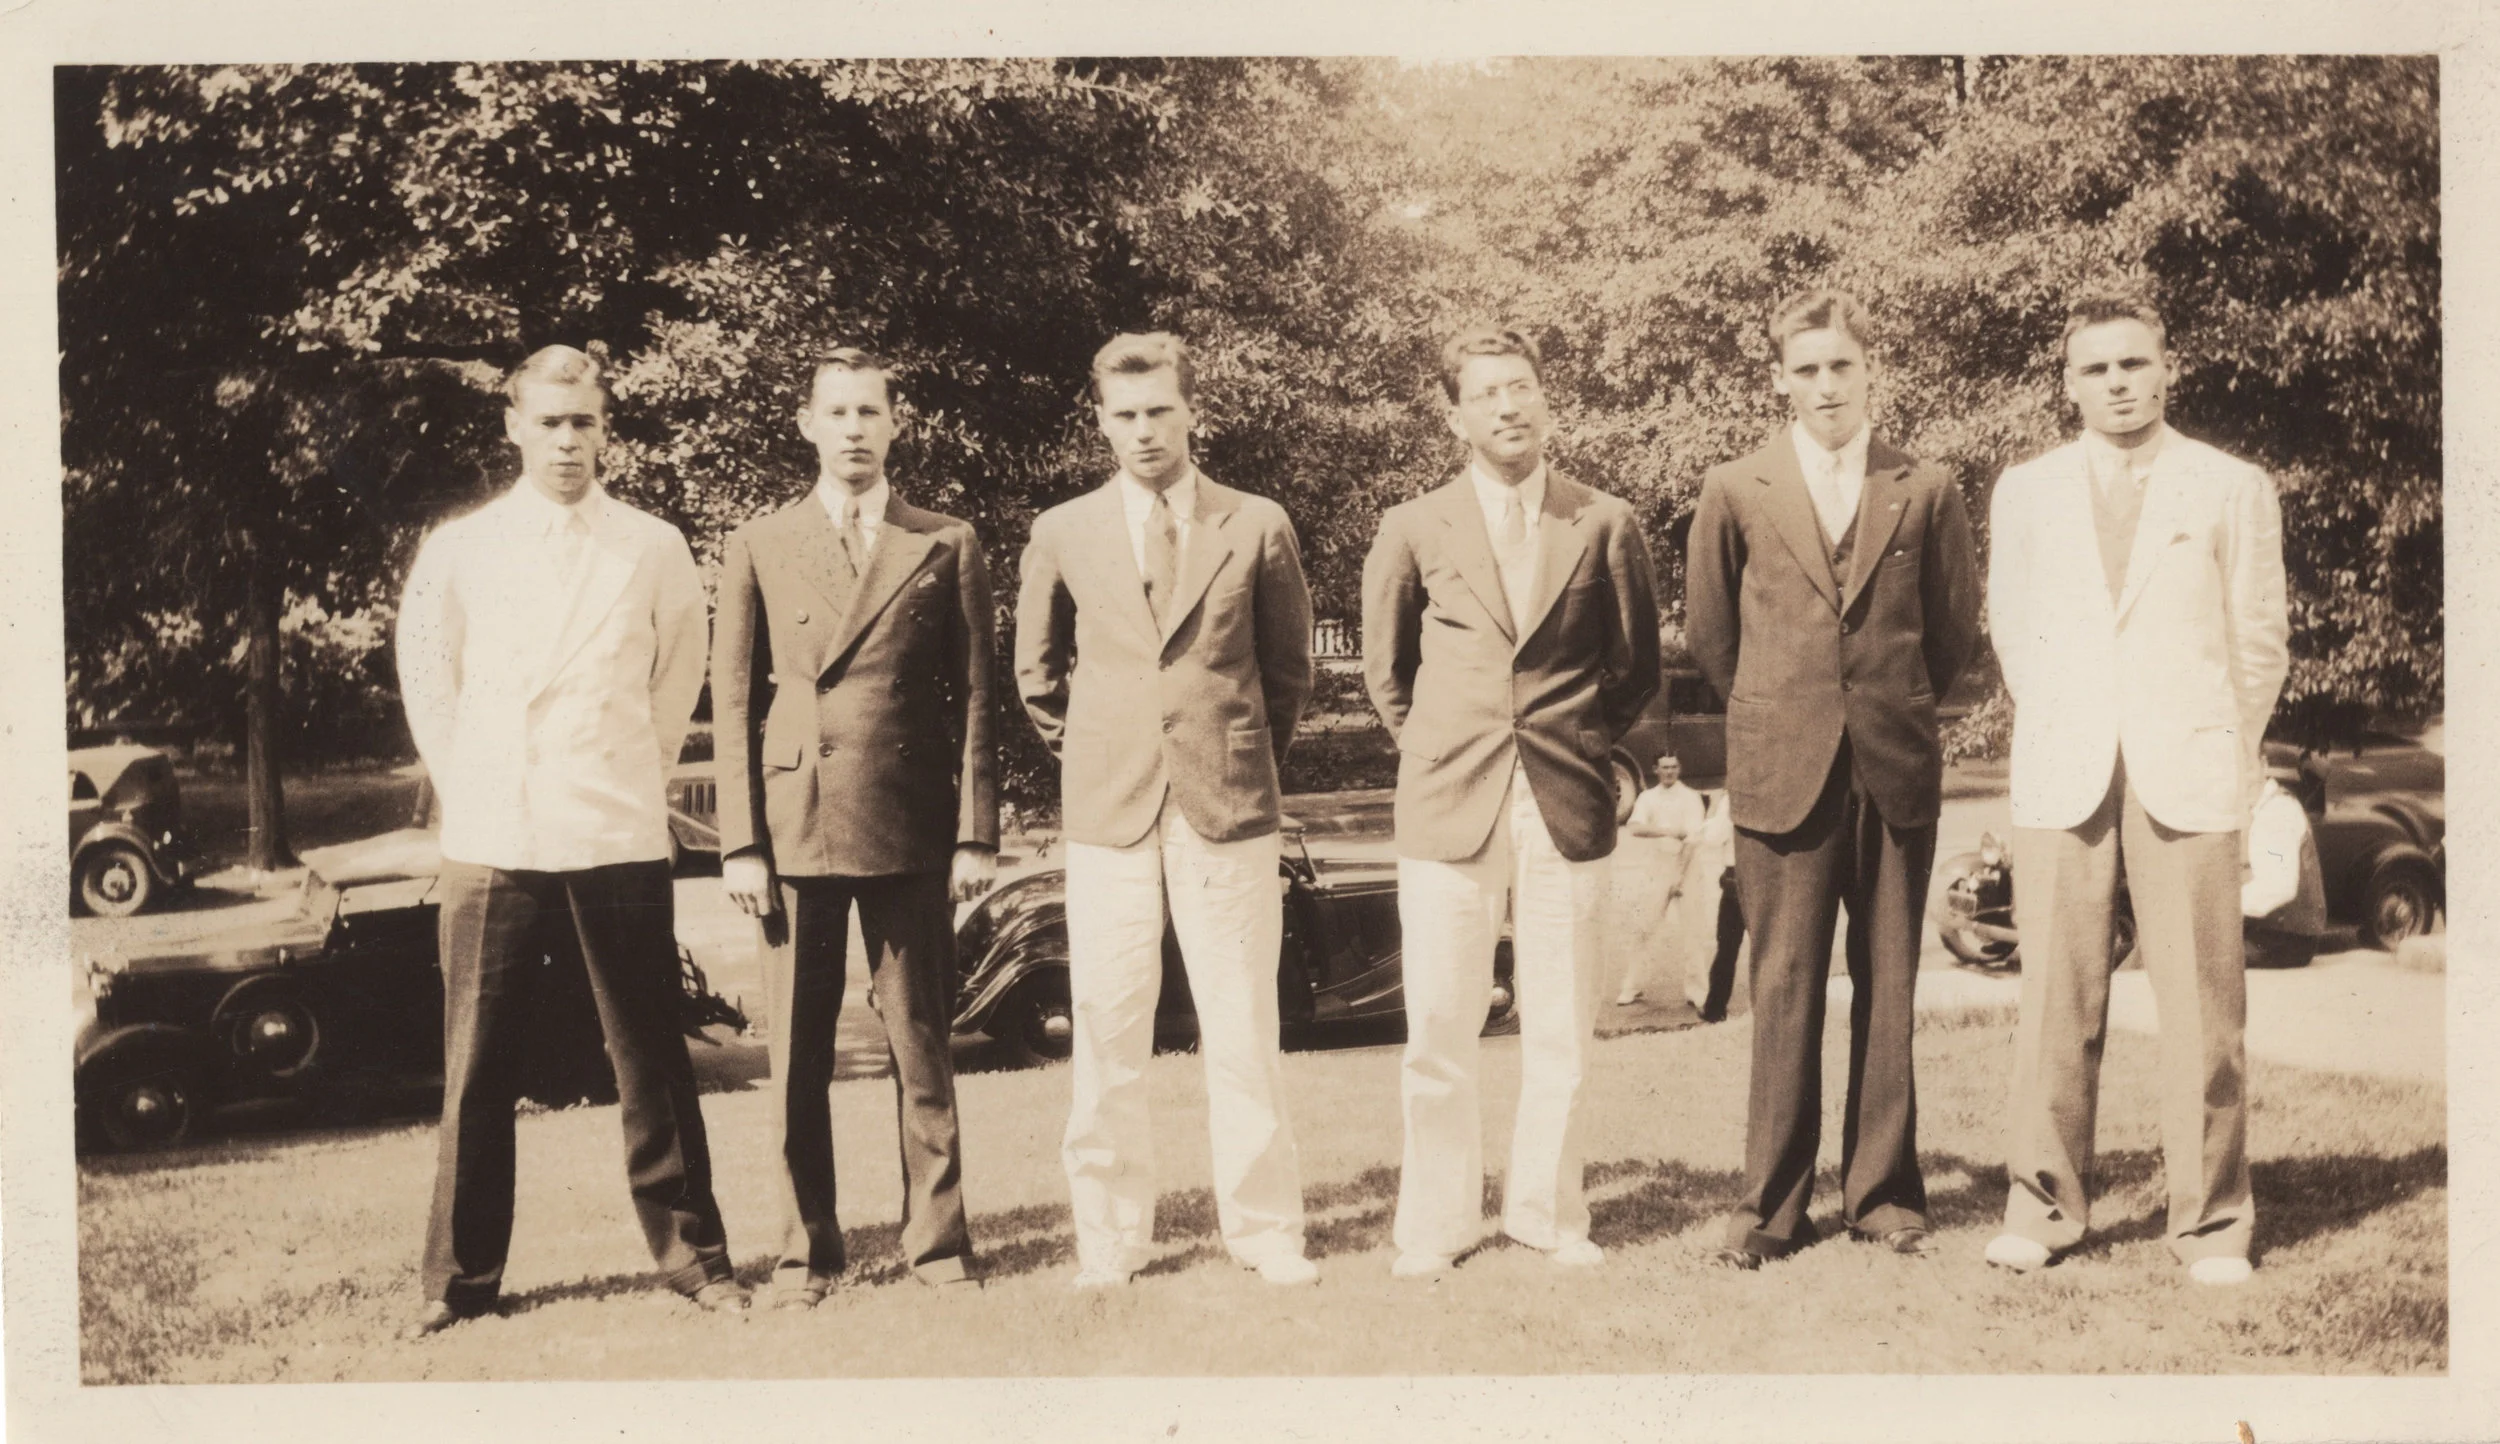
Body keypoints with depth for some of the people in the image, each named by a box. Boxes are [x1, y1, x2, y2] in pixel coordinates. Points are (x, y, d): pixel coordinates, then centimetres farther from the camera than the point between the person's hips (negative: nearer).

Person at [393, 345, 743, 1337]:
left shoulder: (654, 551, 2)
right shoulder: (457, 550, 4)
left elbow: (680, 676, 12)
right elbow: (428, 683, 14)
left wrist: (631, 775, 10)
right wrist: (470, 790, 10)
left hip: (618, 839, -1)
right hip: (490, 841, 1)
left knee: (650, 1057, 5)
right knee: (476, 1067, 5)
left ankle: (691, 1255, 15)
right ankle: (461, 1278, 16)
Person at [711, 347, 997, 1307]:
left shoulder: (947, 545, 8)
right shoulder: (759, 546, 9)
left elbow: (974, 698, 6)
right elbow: (733, 704, 6)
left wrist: (976, 834, -1)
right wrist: (741, 843, -2)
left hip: (910, 830, 0)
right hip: (794, 826, 1)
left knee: (920, 1042, 5)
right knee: (797, 1054, 4)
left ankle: (936, 1236, 15)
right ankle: (807, 1248, 14)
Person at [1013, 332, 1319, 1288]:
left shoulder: (1257, 527, 3)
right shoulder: (1063, 534, 6)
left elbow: (1288, 666, 14)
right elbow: (1037, 670, 18)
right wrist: (1088, 756, 13)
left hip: (1228, 807, -1)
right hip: (1109, 811, 1)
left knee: (1243, 1025, 2)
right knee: (1107, 1029, 2)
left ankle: (1263, 1229, 12)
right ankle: (1109, 1236, 12)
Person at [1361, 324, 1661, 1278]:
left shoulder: (1604, 525, 5)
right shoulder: (1415, 528, 5)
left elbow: (1637, 666, 15)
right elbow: (1385, 670, 17)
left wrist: (1584, 742, 9)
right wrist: (1435, 751, 11)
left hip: (1567, 805, 1)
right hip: (1449, 806, 0)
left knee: (1561, 1031, 6)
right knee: (1438, 1031, 0)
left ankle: (1545, 1210, 20)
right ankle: (1436, 1223, 12)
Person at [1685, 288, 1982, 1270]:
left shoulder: (1925, 491, 5)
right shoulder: (1736, 493, 4)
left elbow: (1955, 627, 14)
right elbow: (1709, 631, 12)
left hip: (1896, 772, 1)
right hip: (1783, 774, -1)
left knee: (1888, 988, 6)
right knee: (1784, 990, 0)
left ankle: (1883, 1192, 16)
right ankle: (1772, 1206, 7)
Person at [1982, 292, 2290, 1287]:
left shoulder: (2232, 490, 6)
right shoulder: (2024, 492, 12)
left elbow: (2260, 639, 10)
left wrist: (2223, 753, 10)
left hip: (2188, 776, -1)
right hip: (2063, 779, 1)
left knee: (2202, 1005, -2)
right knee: (2056, 999, 1)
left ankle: (2211, 1219, 7)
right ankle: (2044, 1204, 11)